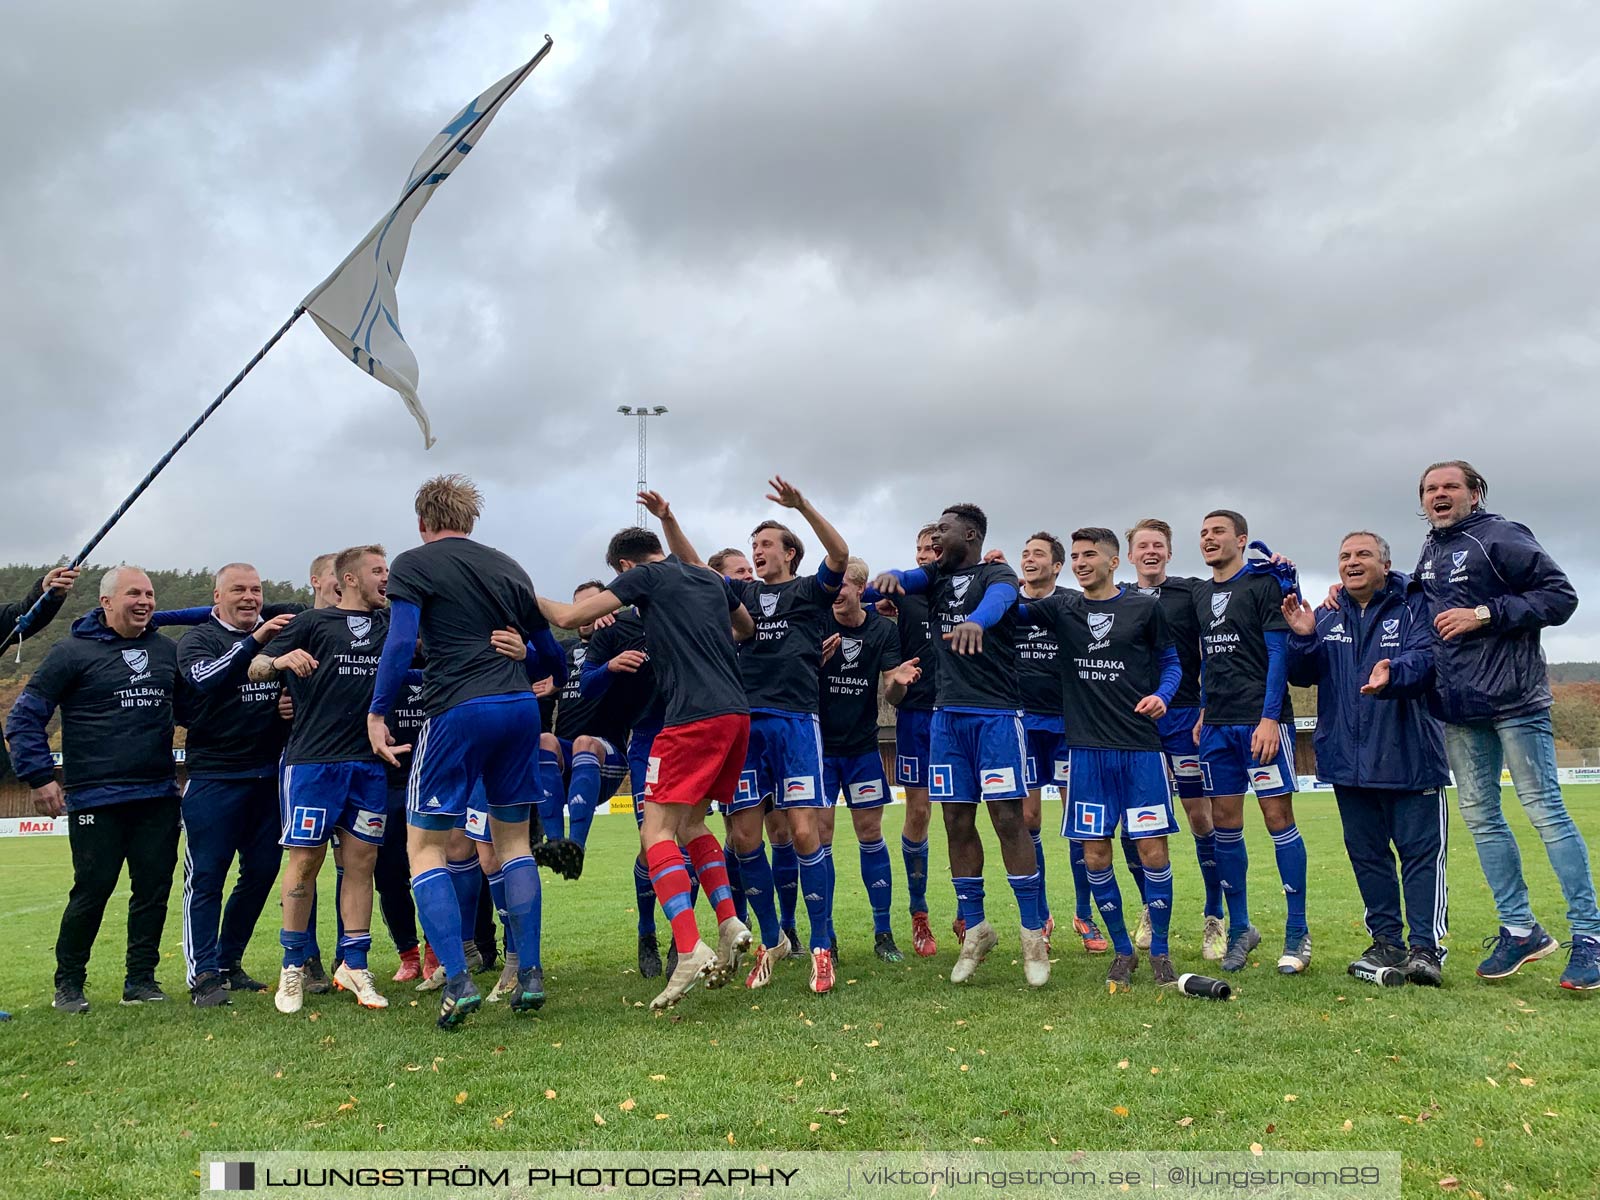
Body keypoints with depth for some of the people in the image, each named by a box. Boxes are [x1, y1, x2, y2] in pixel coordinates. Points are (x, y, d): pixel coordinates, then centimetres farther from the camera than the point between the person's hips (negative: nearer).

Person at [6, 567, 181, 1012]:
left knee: (154, 889, 5)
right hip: (96, 802, -4)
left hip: (159, 798, 4)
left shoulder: (168, 650, 11)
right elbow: (24, 717, -1)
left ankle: (141, 979, 18)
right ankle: (68, 984, 18)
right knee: (92, 891, -1)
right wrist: (40, 777, -8)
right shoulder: (73, 652, -3)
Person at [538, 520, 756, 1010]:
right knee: (691, 824, 20)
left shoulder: (645, 576, 3)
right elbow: (747, 628, 38)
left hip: (694, 716, -8)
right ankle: (730, 926, 9)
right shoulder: (712, 578, 21)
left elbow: (568, 617, 3)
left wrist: (531, 597, 20)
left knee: (657, 833, -7)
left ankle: (690, 952, -20)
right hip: (737, 713, 8)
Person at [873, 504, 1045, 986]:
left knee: (1008, 820, -6)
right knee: (957, 823, 6)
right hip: (947, 715, 5)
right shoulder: (938, 576, 15)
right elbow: (908, 578, -3)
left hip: (996, 714, -5)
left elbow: (998, 599, -25)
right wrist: (890, 576, -29)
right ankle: (975, 928, 19)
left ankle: (1033, 932, 4)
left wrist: (975, 621, -49)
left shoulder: (996, 574, -2)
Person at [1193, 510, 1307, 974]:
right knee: (1225, 822, 6)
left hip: (1261, 721, -6)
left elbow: (1278, 653, -8)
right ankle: (1239, 927, 16)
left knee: (1278, 817, -4)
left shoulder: (1263, 585, -3)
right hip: (1217, 725, 6)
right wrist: (1204, 713, 15)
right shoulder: (1200, 594, 16)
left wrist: (1269, 717, -15)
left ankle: (1297, 932, 5)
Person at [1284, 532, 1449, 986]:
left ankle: (1426, 947, 1)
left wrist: (1393, 673, -39)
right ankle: (1387, 941, 21)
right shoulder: (1327, 618, 12)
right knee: (1366, 853, 11)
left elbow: (1425, 658, -18)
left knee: (1420, 850, -3)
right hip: (1348, 761, 5)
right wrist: (1303, 639, -13)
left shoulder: (1413, 608, -2)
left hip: (1409, 756, -5)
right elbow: (1301, 676, 6)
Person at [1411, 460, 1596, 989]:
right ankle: (1520, 929, 18)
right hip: (1458, 710, 7)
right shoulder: (1428, 554, 15)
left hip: (1513, 698, -7)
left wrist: (1484, 614, -17)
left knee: (1545, 810, -5)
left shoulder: (1501, 537, -5)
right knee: (1480, 816, 8)